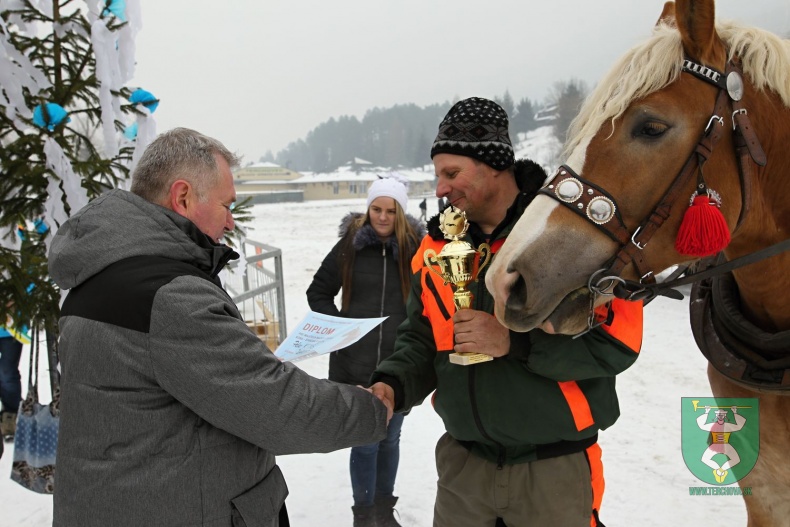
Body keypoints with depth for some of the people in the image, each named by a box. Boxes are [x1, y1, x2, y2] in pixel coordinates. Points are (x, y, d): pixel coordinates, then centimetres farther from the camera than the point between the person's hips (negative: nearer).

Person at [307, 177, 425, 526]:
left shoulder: (415, 247, -5)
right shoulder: (350, 245, -3)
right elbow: (318, 292, 5)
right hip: (356, 363, -1)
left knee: (390, 438, 17)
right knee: (365, 442, 5)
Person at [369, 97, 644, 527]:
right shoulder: (437, 245, 3)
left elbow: (618, 340, -17)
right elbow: (420, 340, 6)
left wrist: (514, 340, -25)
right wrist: (392, 386, -13)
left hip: (554, 468, -4)